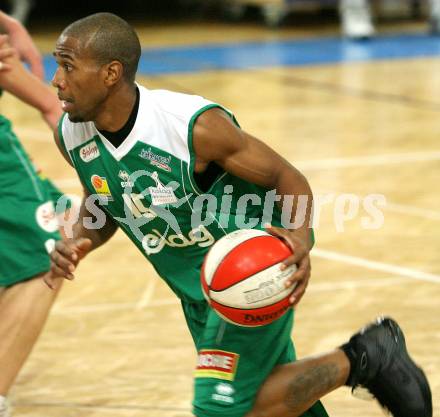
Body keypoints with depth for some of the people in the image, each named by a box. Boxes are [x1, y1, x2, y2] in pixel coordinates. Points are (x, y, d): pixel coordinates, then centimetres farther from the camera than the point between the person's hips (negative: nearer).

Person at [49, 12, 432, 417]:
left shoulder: (196, 126, -29)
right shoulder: (71, 136, -11)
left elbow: (287, 178, -17)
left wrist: (300, 238, -37)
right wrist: (78, 242, -12)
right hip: (195, 289, 7)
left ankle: (359, 359, 2)